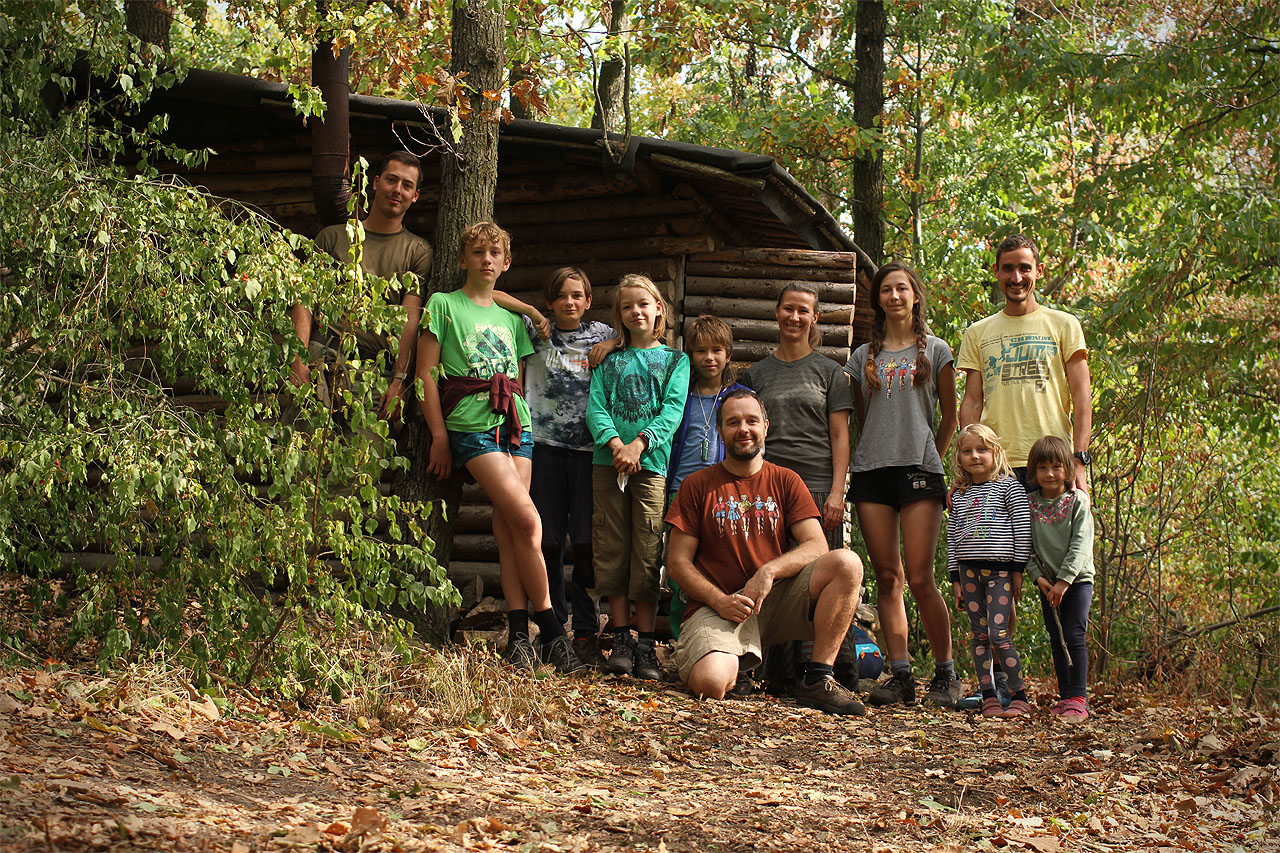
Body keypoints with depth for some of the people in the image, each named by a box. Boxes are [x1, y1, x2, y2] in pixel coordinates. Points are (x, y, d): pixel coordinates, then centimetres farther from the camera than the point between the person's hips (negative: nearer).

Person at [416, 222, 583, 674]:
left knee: (507, 525, -4)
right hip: (471, 424, -5)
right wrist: (439, 435, -6)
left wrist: (519, 420, 11)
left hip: (515, 421, 5)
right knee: (527, 519, -16)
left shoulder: (511, 319, 22)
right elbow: (426, 373, 0)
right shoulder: (443, 306, 5)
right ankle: (551, 629, -9)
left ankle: (518, 632, -6)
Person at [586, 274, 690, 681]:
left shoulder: (675, 361, 12)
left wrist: (639, 443, -16)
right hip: (608, 463, 2)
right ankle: (621, 640, 6)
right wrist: (614, 442, -14)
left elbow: (673, 410, -2)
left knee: (647, 555, -6)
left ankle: (646, 647, -3)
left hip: (652, 464, -2)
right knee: (613, 552, 1)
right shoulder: (609, 361, 16)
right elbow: (595, 406, 5)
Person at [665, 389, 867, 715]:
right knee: (711, 683, -33)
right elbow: (678, 562, 2)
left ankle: (818, 679, -18)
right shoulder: (697, 486, 5)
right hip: (717, 605, -2)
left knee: (847, 563, -23)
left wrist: (768, 571, -20)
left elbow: (816, 546, -1)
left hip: (777, 598, 3)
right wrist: (720, 601, -14)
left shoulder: (786, 481, 10)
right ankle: (731, 661, 8)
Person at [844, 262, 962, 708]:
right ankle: (900, 675, 1)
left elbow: (949, 418, 12)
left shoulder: (935, 351, 9)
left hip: (919, 471, -3)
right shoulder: (864, 357, 15)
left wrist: (930, 460, 9)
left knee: (920, 579, -10)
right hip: (871, 471, 3)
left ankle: (946, 674, -1)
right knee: (887, 577, 0)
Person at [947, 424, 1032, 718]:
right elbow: (952, 539, 15)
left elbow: (1023, 529, -1)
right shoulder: (959, 495, 14)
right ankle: (989, 697, 7)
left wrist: (1018, 570, -6)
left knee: (999, 634, -12)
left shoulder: (1008, 486, 2)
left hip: (1000, 569, -5)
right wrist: (955, 581, 10)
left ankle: (1020, 696, -5)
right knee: (979, 636, 4)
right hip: (969, 571, 5)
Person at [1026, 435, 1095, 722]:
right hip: (1047, 583, 4)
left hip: (1077, 580, -4)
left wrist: (1064, 580, -17)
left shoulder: (1078, 501, -6)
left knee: (1073, 637, -10)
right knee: (1056, 640, 6)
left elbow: (1081, 545, -12)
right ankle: (1065, 696, 12)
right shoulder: (1030, 503, 3)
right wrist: (1038, 576, -11)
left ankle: (1078, 699, -8)